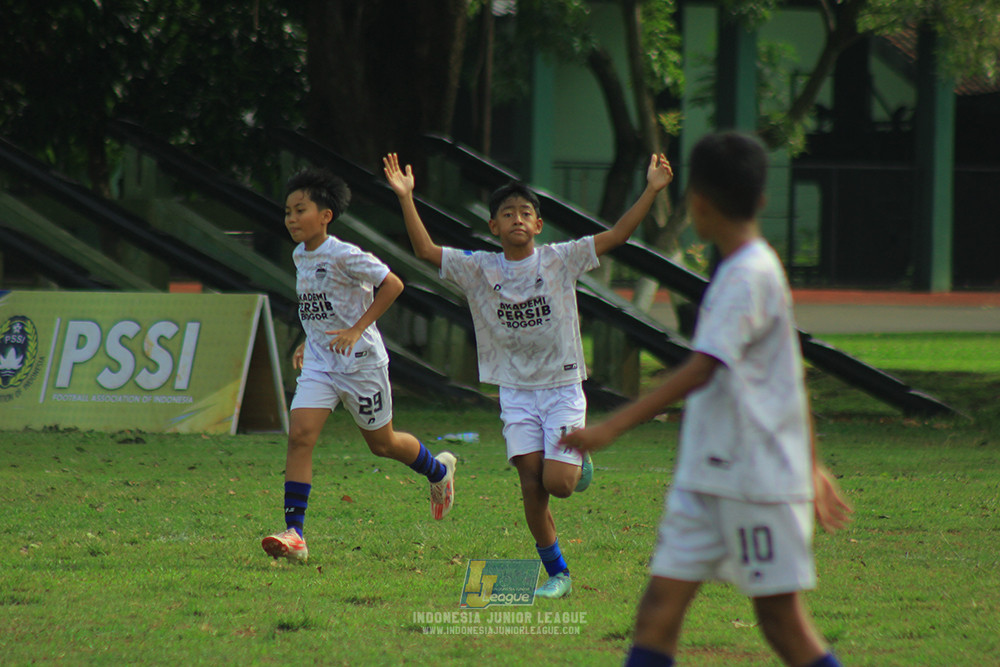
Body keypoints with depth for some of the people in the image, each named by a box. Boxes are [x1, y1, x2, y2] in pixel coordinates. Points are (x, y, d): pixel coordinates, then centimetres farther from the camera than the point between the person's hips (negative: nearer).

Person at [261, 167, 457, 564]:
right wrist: (308, 344, 12)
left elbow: (392, 284, -20)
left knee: (381, 443, 11)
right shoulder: (300, 256, 6)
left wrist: (356, 329, -23)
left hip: (360, 360, -6)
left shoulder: (343, 256, -18)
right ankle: (294, 534, -17)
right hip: (320, 363, 6)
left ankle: (439, 471, 43)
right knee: (300, 434, -13)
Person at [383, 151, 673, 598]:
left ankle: (576, 460, 25)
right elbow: (425, 250, -6)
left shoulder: (559, 260, -4)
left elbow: (616, 236, -7)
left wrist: (652, 190, -14)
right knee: (531, 487, -5)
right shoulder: (479, 269, -1)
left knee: (557, 484, -13)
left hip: (562, 386, -1)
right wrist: (405, 199, -17)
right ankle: (557, 575, 8)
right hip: (515, 391, 1)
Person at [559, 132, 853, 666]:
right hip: (708, 477, 9)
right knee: (660, 607, 2)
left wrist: (611, 428, -28)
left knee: (781, 618, -3)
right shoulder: (748, 270, 15)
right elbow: (790, 374, 21)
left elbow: (700, 371, -25)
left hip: (757, 480, -9)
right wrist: (810, 465, 28)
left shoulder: (749, 277, -16)